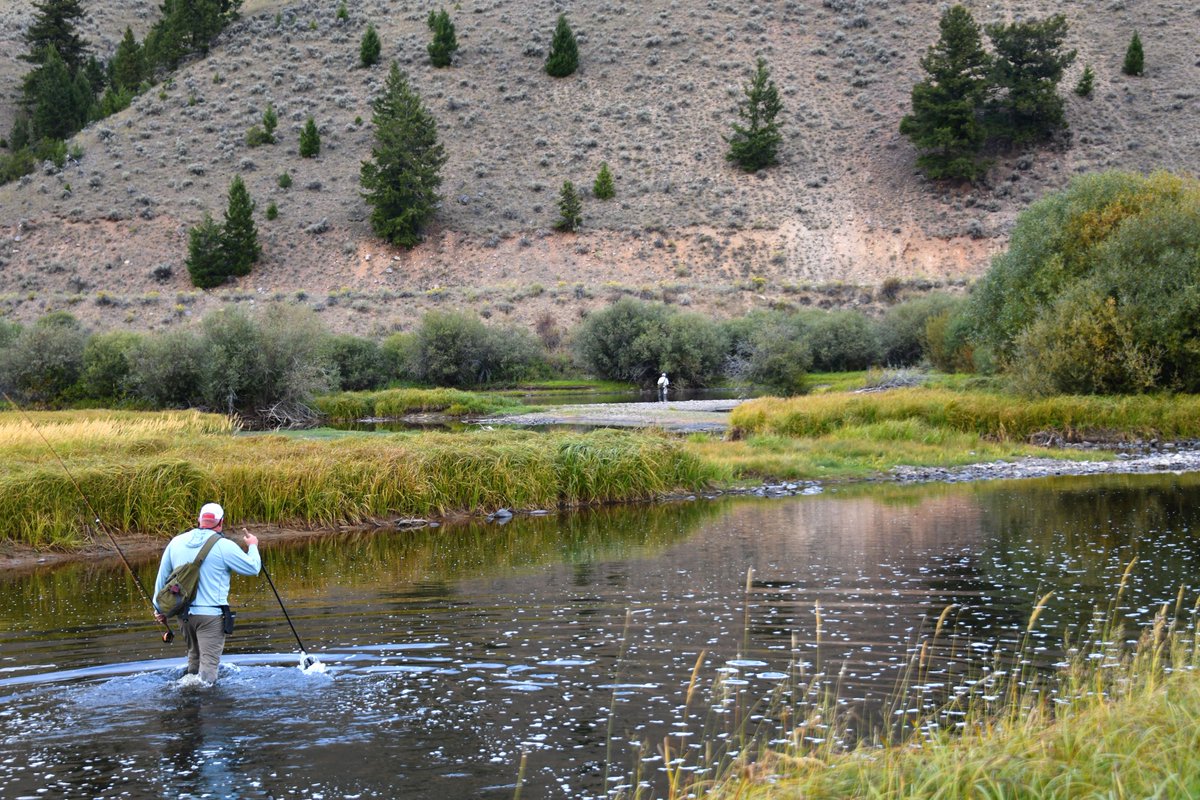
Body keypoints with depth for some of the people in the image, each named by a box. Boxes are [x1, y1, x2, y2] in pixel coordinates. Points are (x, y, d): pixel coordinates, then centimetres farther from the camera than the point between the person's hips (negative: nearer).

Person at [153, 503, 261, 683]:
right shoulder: (224, 546, -11)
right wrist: (252, 546, 17)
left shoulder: (177, 542, 6)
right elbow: (253, 567, -2)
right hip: (210, 614, -6)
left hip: (183, 612, 6)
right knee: (209, 661, -6)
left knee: (194, 655, 24)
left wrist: (159, 607, 23)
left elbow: (162, 576, 13)